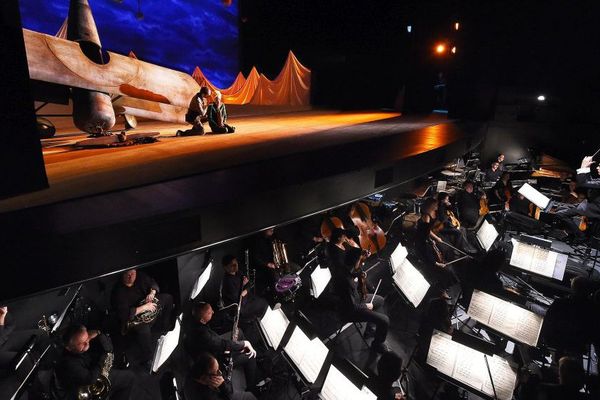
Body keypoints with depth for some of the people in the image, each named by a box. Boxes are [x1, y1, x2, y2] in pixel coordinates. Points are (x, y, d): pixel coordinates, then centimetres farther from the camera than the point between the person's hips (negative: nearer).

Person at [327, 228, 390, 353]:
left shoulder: (343, 269, -9)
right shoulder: (345, 280, -35)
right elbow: (352, 307, -28)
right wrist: (366, 306, -13)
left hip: (353, 300, 10)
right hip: (350, 311, -10)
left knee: (380, 300, 22)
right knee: (384, 320, -13)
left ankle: (370, 329, 33)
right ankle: (377, 344, 14)